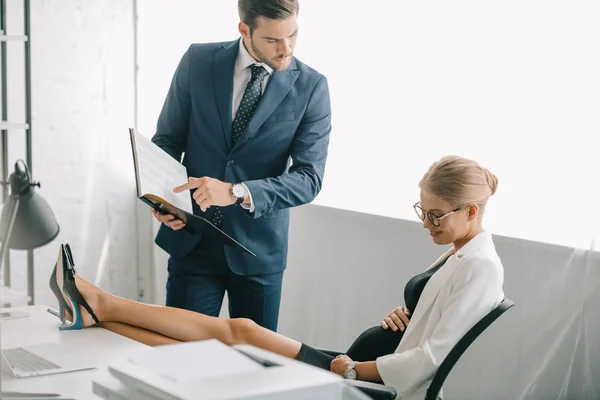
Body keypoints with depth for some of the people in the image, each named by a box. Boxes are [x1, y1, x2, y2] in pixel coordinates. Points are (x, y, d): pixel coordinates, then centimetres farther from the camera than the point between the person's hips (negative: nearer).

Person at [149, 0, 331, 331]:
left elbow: (308, 178, -12)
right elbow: (168, 139, 6)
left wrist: (237, 193, -25)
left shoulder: (311, 86, -7)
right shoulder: (198, 61, -3)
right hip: (192, 241, 1)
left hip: (258, 247, 0)